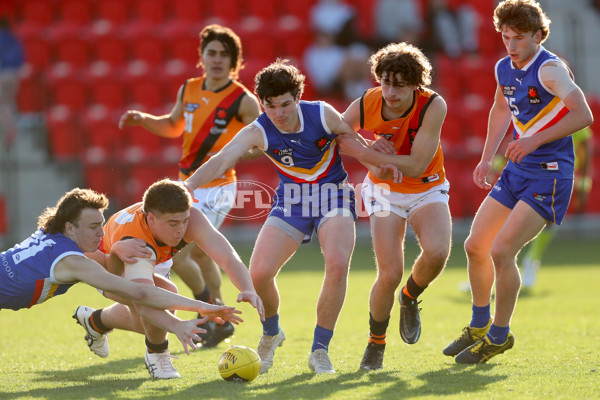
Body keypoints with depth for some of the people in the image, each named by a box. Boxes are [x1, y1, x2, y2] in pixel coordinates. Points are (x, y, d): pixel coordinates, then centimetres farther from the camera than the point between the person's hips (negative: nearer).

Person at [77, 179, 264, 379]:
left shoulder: (186, 217, -36)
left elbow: (228, 257, -45)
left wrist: (248, 289, -65)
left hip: (151, 266, 6)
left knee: (145, 325, 20)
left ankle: (97, 320, 50)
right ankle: (157, 354, -6)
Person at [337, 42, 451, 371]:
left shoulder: (433, 106, -24)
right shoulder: (365, 106, -18)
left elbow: (416, 165, -26)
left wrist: (366, 153, -24)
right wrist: (368, 146, -19)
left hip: (427, 189, 0)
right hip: (385, 192, 0)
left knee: (437, 252, -29)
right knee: (390, 274, -14)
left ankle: (410, 298, 6)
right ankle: (376, 343, 12)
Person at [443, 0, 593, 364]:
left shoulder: (548, 69, -18)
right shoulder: (504, 69, 8)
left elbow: (583, 115, -25)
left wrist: (534, 141, -27)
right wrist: (487, 158, 21)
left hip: (549, 175, -8)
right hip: (517, 171, 9)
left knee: (502, 250, -16)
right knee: (475, 246, 10)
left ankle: (500, 336, 2)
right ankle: (479, 327, 29)